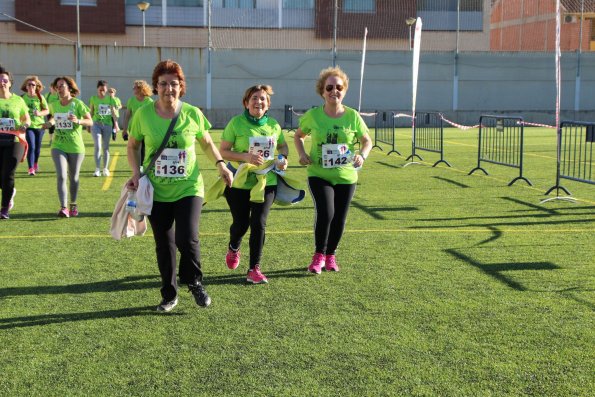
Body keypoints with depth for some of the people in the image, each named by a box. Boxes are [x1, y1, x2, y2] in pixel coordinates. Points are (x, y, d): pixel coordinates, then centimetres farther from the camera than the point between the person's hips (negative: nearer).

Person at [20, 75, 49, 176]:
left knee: (37, 147, 15)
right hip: (28, 126, -2)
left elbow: (47, 110, 2)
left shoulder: (40, 97, -1)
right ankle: (31, 168, -11)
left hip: (40, 125, 2)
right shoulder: (23, 97, -2)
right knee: (31, 146, -13)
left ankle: (35, 163, 41)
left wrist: (40, 113, -18)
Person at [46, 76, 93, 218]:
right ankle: (63, 207, -15)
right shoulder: (54, 105, 5)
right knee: (61, 176, -14)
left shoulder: (77, 103, -7)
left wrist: (78, 121, -27)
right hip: (58, 146, 2)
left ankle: (73, 205, 30)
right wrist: (50, 122, 4)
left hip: (75, 147, -2)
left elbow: (90, 121, -9)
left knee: (73, 177, 11)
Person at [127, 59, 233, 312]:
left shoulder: (193, 114, -5)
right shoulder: (143, 114, -5)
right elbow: (133, 146, 9)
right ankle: (169, 295, 28)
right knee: (164, 245, 9)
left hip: (189, 189, -1)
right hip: (156, 192, 1)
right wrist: (136, 173, -5)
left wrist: (220, 165, -1)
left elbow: (207, 143, 12)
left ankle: (195, 283, 13)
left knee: (187, 238, -16)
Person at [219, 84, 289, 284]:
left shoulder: (274, 125, 1)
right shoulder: (236, 123, -10)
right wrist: (246, 157, -24)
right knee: (241, 223, 8)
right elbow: (223, 151, -10)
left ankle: (254, 269, 3)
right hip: (239, 183, -2)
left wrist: (284, 159, -3)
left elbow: (282, 145, 19)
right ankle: (233, 248, 44)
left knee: (259, 224, -7)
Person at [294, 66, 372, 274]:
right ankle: (319, 255, 4)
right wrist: (302, 154, -7)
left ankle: (330, 256, 33)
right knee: (325, 213, -19)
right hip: (319, 175, -2)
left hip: (346, 176, 2)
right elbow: (298, 136, 12)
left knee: (339, 219, 9)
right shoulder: (312, 115, -4)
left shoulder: (353, 116, -3)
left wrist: (362, 155, -14)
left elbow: (367, 141, 7)